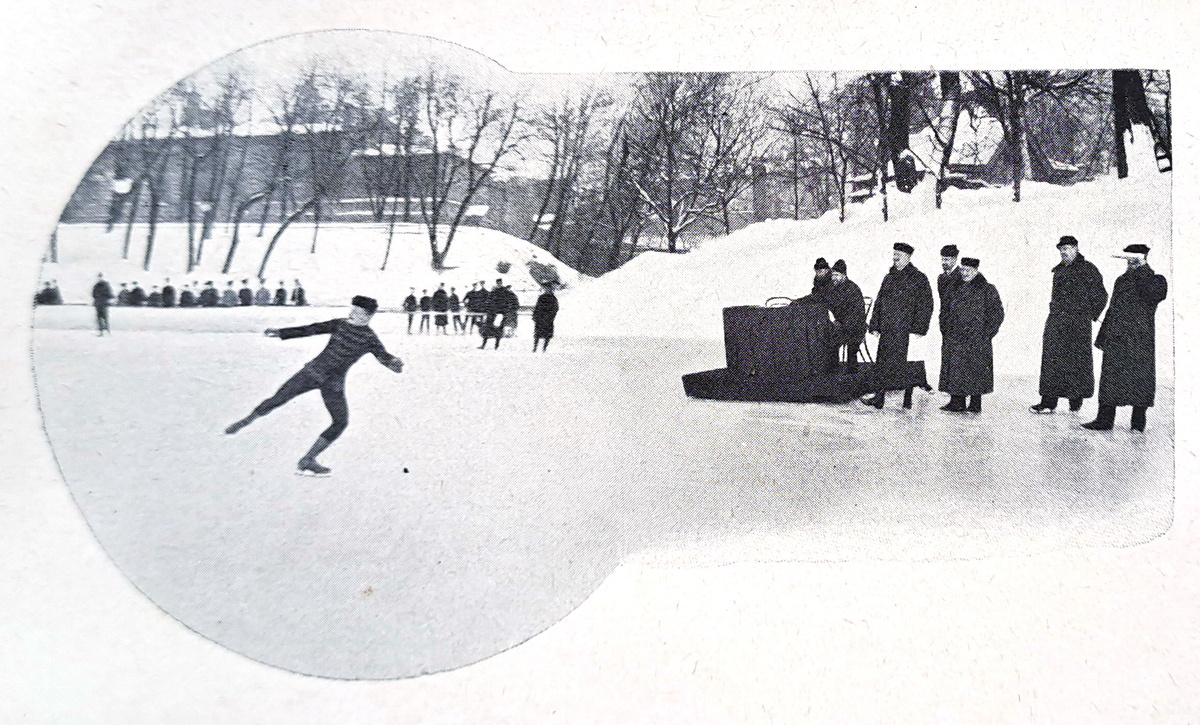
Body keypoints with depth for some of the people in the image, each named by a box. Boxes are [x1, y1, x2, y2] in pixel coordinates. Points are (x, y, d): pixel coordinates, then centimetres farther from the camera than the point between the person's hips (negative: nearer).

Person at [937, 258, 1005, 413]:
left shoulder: (987, 289, -1)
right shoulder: (953, 288, 13)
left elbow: (997, 313, -2)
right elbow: (945, 311, 20)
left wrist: (986, 333, -8)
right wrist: (945, 330, 10)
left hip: (977, 340, -4)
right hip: (954, 339, 4)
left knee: (975, 370, 0)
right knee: (954, 369, 1)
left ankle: (976, 404, 8)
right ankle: (957, 402, 7)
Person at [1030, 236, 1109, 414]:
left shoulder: (1088, 269, -2)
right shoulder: (1058, 270, 15)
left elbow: (1100, 296, 1)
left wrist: (1091, 315, 2)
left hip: (1078, 323, -5)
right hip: (1056, 320, 5)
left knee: (1077, 359, 1)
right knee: (1051, 359, -1)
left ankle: (1076, 399, 12)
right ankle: (1048, 401, -1)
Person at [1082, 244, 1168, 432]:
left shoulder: (1157, 280, 0)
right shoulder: (1122, 281, 16)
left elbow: (1156, 294, -25)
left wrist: (1142, 268, -25)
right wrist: (1102, 337, 18)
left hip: (1140, 341, -4)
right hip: (1116, 339, 5)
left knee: (1140, 379, 1)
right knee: (1110, 377, 3)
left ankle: (1138, 421, 11)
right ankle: (1104, 419, 8)